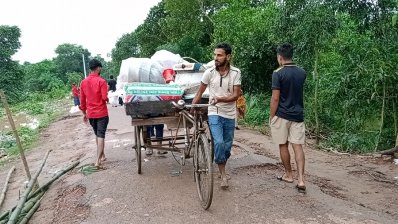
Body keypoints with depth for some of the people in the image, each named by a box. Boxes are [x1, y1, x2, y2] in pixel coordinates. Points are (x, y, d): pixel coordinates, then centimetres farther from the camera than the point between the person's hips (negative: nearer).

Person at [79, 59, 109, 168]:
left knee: (97, 135, 19)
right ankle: (98, 160, -8)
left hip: (90, 114, 6)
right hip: (101, 113, -5)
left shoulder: (83, 82, 5)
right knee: (101, 136, -3)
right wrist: (108, 98, 7)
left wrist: (84, 113, 18)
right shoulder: (101, 81, -12)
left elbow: (82, 100, 9)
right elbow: (104, 98, -17)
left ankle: (102, 156, 30)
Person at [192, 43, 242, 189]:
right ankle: (223, 174, -2)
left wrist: (220, 99, -25)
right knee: (219, 142, -19)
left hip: (230, 115, 2)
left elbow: (236, 95, -8)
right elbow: (200, 92, 5)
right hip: (214, 114, -2)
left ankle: (221, 168, 37)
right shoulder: (209, 72, -6)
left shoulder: (235, 73, -6)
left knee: (227, 146, 11)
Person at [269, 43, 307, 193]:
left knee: (283, 146, 10)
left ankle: (288, 175, 23)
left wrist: (271, 116, -4)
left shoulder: (278, 73, -12)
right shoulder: (302, 73, 6)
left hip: (282, 115, -4)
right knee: (298, 146, 3)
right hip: (298, 115, 5)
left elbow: (275, 98, -14)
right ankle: (301, 180, -3)